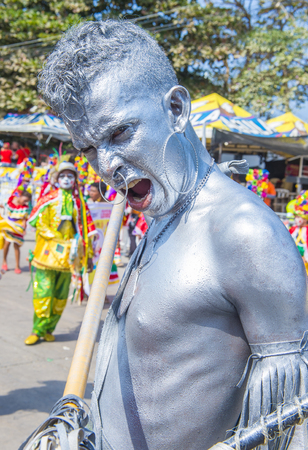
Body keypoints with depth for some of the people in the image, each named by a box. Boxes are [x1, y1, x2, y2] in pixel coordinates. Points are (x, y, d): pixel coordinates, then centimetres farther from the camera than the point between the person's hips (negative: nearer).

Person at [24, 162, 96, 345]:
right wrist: (57, 239, -12)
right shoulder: (49, 199, 4)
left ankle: (49, 329, 18)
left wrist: (88, 254, 11)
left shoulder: (79, 202, 11)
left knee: (60, 296, 6)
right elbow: (39, 224, -1)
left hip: (67, 254, 3)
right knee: (43, 292, -7)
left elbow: (85, 229, 14)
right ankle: (38, 329, 3)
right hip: (47, 252, -2)